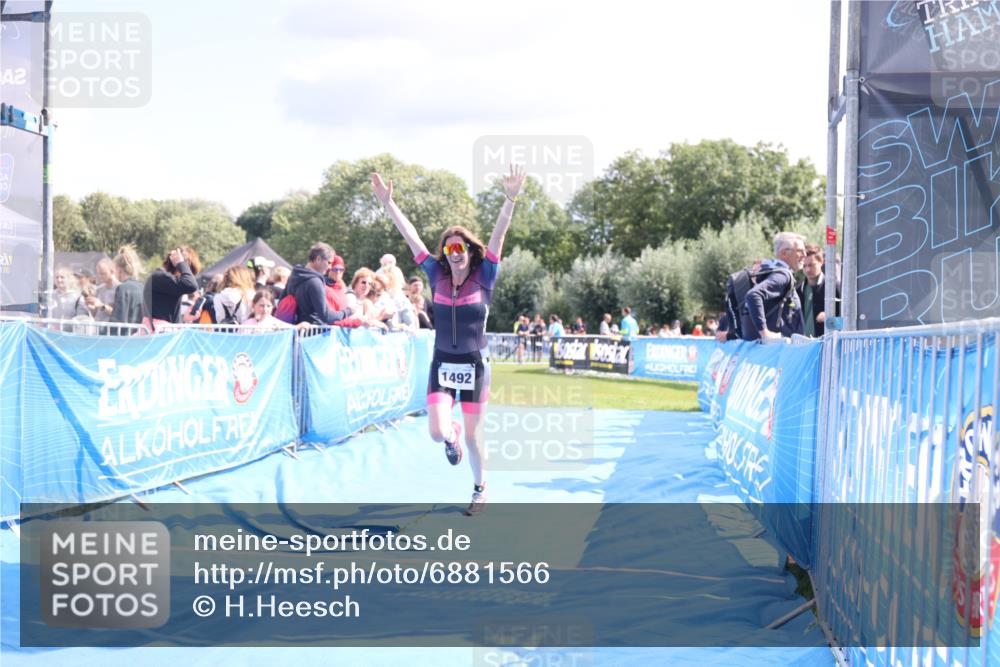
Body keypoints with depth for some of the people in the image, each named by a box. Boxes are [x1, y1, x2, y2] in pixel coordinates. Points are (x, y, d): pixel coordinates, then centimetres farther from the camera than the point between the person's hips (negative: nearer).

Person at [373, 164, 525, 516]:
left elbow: (498, 235, -16)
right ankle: (452, 436, 27)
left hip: (475, 366, -2)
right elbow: (411, 237, 0)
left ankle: (480, 489, 29)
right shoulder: (438, 275, 1)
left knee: (473, 435, 6)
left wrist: (510, 199, -28)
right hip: (442, 365, 2)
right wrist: (388, 203, -5)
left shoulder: (483, 276, -4)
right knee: (437, 433, -11)